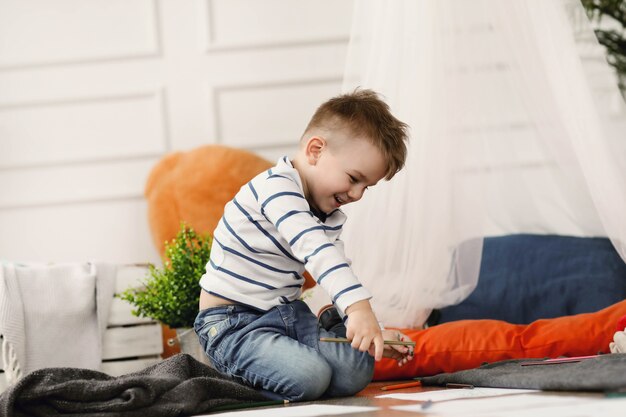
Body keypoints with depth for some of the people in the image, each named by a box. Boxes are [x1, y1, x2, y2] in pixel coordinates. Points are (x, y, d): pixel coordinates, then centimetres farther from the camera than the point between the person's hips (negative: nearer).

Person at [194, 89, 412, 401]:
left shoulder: (331, 216, 12)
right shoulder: (277, 187, -20)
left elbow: (337, 273, 14)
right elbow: (315, 248, -35)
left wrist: (372, 331, -1)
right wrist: (358, 308, -48)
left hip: (288, 314, 9)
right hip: (233, 323, -9)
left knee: (357, 370, -10)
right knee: (311, 376, -29)